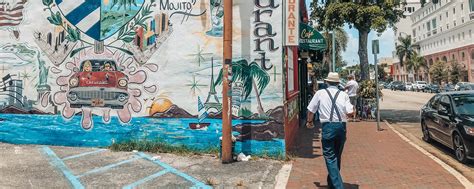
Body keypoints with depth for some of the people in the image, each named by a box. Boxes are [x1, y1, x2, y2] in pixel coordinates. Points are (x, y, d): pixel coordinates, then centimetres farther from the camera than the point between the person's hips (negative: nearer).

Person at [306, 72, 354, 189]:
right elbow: (350, 113, -4)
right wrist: (352, 108, 20)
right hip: (341, 127, 4)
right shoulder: (343, 95, 5)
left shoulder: (320, 93, 2)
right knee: (337, 156, 19)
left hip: (328, 127, -3)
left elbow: (311, 110, 6)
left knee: (330, 157, 0)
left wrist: (309, 121, 24)